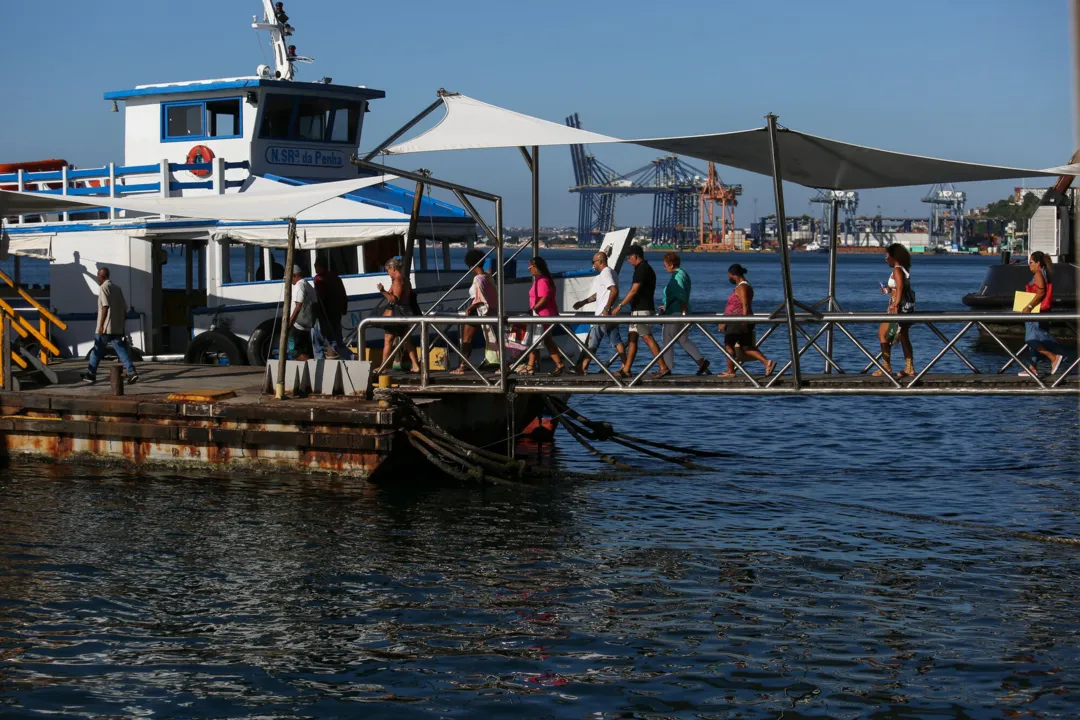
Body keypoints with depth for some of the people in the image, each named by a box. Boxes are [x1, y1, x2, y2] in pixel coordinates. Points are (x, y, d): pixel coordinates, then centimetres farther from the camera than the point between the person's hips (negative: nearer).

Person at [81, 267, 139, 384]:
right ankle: (131, 371, -17)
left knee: (97, 350, 8)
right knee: (120, 349, -1)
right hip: (117, 327, 6)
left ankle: (91, 374, 18)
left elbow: (105, 307, -18)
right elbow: (124, 307, 14)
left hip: (106, 327, -6)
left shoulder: (104, 287, -8)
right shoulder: (117, 287, 14)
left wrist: (101, 326, -19)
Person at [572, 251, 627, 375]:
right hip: (610, 314, 9)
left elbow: (614, 291, -25)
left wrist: (606, 309, -25)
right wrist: (584, 302, 29)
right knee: (616, 341, 4)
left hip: (604, 314, -9)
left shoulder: (605, 273, -11)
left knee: (592, 341, 0)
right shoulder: (608, 272, 21)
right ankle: (625, 368, -1)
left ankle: (583, 367, 6)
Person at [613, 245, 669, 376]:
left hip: (642, 310, -10)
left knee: (647, 337, -13)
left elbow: (634, 290, -19)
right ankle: (626, 369, 10)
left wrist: (620, 306, -16)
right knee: (632, 338, 9)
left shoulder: (642, 269, -13)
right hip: (638, 310, 10)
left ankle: (663, 367, -17)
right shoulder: (646, 268, 19)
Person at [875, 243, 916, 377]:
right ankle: (909, 368, 14)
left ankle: (886, 366, -4)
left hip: (898, 307, -9)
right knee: (904, 337, 13)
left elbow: (900, 287, -26)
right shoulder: (904, 269, 12)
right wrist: (889, 289, 16)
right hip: (907, 307, 9)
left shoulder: (897, 270, -14)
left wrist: (896, 304, -32)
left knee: (882, 333, -2)